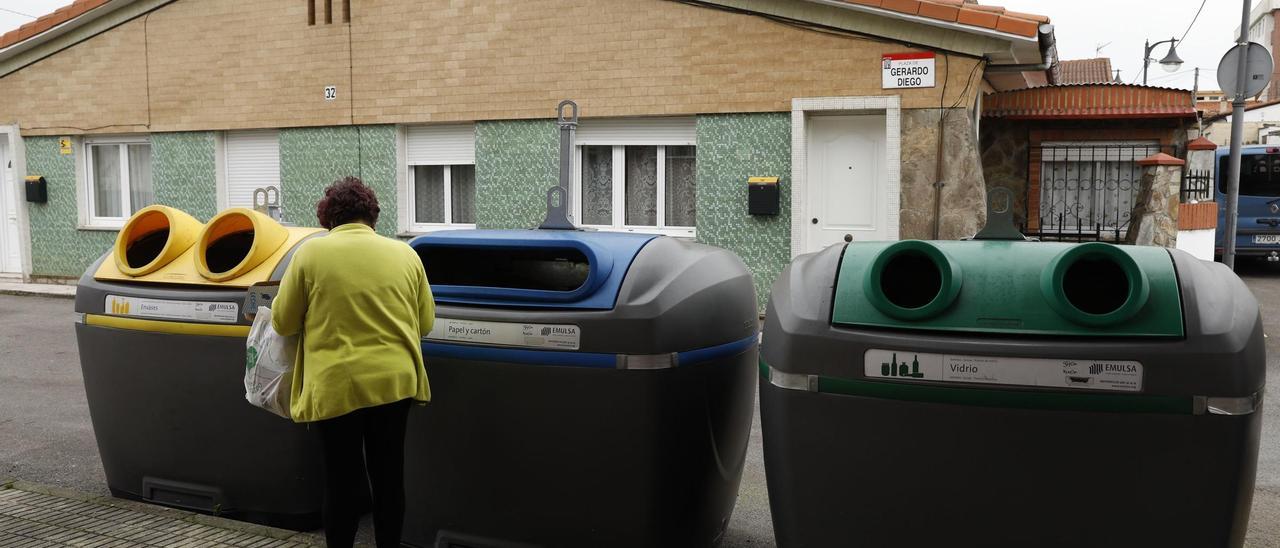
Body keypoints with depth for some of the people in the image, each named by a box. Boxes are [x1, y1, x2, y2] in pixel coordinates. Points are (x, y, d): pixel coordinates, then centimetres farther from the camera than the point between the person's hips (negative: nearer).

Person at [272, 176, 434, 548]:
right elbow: (425, 322, 12)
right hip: (394, 380, 2)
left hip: (337, 385, -2)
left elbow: (282, 322, 4)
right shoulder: (405, 254, 3)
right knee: (388, 475, 13)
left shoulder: (311, 252, -3)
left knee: (342, 479, 9)